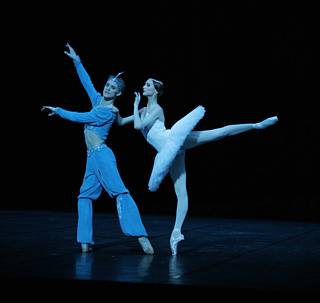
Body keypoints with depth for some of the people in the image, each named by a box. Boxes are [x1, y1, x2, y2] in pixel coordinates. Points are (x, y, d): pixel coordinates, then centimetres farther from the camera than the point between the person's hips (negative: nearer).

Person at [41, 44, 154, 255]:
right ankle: (86, 242, 4)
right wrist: (76, 61, 26)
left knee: (120, 192, -19)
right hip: (93, 157, 9)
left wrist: (58, 111, 5)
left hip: (102, 154, -9)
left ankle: (141, 237, -30)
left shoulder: (109, 110, -8)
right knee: (85, 196, 6)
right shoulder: (98, 100, 14)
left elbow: (81, 118, -6)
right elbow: (87, 81, 26)